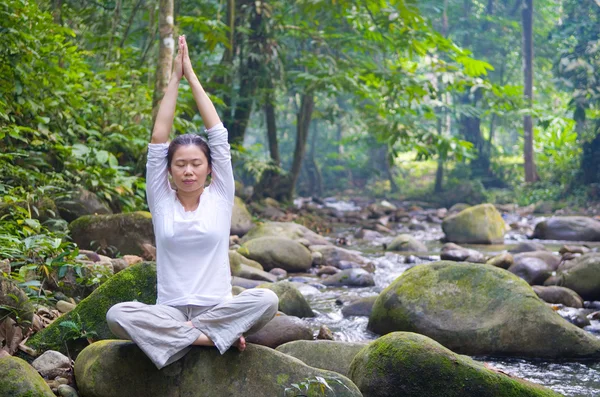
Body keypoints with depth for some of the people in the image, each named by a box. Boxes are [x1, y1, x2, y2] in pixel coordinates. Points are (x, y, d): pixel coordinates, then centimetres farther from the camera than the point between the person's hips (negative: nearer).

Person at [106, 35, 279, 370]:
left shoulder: (220, 198, 5)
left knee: (267, 300, -31)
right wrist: (175, 77, 0)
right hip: (169, 311, 1)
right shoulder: (161, 201, 5)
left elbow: (218, 133, 0)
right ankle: (212, 338, -28)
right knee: (118, 315, -31)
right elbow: (159, 138, -1)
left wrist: (192, 75, 3)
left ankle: (183, 333, -23)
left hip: (218, 307, 0)